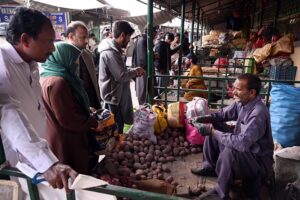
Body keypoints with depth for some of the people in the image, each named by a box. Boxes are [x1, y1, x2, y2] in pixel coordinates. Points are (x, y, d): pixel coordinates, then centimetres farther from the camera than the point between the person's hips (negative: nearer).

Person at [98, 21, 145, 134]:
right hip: (113, 96, -10)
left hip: (116, 94, 10)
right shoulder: (110, 52, -23)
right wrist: (136, 71, -9)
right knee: (116, 130, 4)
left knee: (117, 126, 21)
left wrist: (134, 72, 5)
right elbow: (122, 76, -26)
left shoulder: (114, 49, 11)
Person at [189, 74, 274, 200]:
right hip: (244, 147, 9)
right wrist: (202, 119, -10)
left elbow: (242, 143, -42)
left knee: (230, 151, -38)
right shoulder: (242, 102, -5)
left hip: (258, 160, -9)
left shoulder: (258, 113, -32)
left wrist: (212, 131, -35)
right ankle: (210, 166, 17)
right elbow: (222, 114, 7)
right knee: (213, 128, 7)